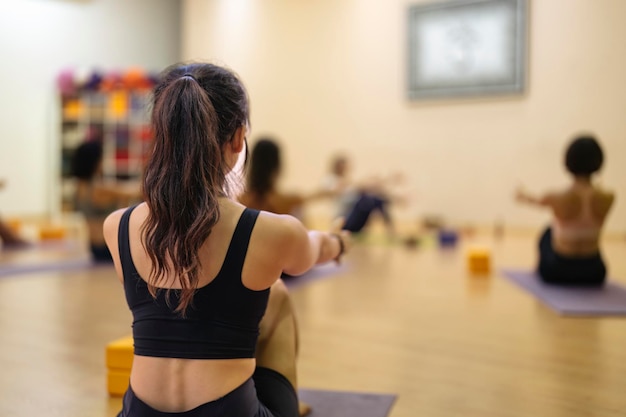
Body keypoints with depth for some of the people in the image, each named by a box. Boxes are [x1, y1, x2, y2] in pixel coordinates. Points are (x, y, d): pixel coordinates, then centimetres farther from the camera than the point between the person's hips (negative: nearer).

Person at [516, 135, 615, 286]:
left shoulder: (556, 197, -18)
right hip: (594, 274, 2)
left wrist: (525, 196, 34)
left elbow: (538, 201, 8)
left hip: (557, 272, -2)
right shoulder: (607, 198, -13)